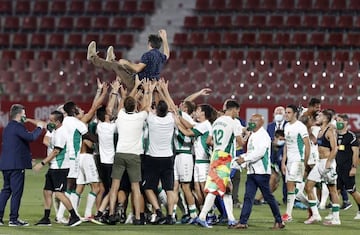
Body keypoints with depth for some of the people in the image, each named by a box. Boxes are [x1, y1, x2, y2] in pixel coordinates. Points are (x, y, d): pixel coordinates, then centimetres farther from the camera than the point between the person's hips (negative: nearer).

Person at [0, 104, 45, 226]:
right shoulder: (17, 127, -12)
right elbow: (31, 137, -23)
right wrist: (39, 128, -9)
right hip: (16, 165, -9)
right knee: (17, 192, -4)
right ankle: (13, 219, -3)